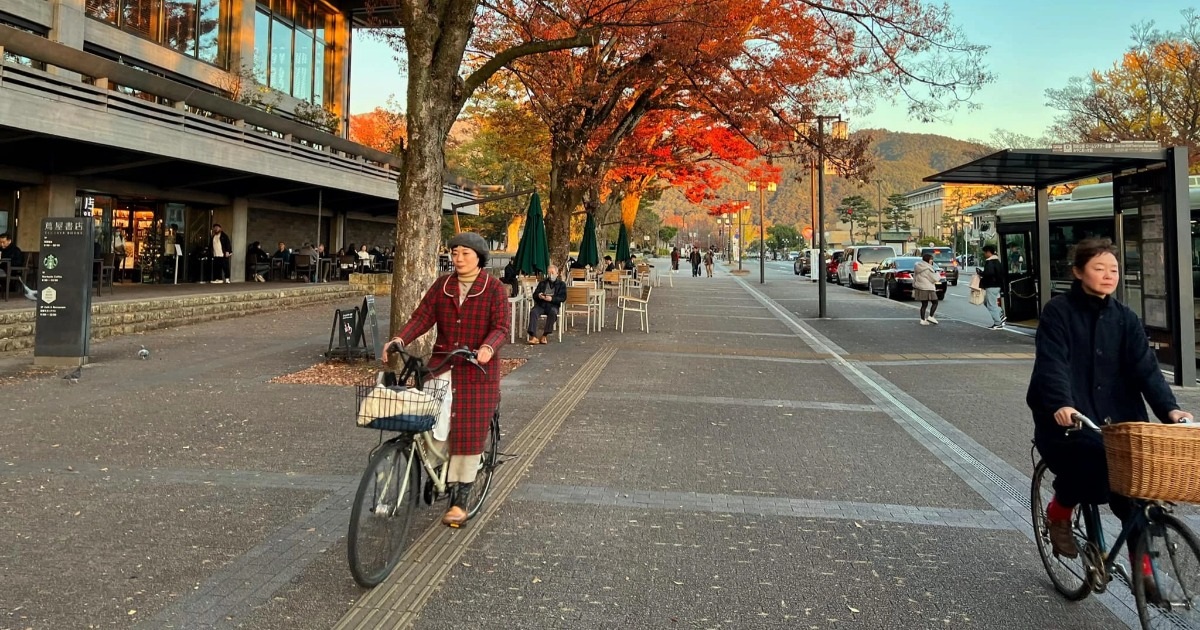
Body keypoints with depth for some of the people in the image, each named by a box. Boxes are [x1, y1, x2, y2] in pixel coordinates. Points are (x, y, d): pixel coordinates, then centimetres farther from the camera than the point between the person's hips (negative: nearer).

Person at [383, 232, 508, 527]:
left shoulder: (494, 288, -4)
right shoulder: (442, 285, 7)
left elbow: (501, 327, -12)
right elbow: (422, 317, -2)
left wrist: (488, 347, -32)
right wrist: (399, 339, -19)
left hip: (477, 370, -3)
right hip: (443, 366, 3)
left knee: (470, 433, 0)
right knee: (437, 427, -3)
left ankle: (461, 500, 11)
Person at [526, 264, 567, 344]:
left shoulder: (561, 284, 10)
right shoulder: (542, 283, 20)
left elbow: (563, 298, -2)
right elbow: (534, 295, 16)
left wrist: (552, 299, -19)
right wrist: (538, 296, -10)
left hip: (552, 305, -2)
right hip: (541, 304, 2)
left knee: (553, 312, -37)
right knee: (533, 311, -29)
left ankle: (545, 335, -28)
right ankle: (533, 336, -36)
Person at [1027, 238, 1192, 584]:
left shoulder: (1125, 318, 10)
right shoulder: (1058, 311, -4)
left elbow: (1146, 368, 0)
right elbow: (1051, 363, -16)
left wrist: (1170, 408, -16)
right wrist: (1061, 405, -32)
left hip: (1116, 418, 4)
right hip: (1068, 417, -4)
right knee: (1086, 458, -29)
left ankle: (1142, 568, 15)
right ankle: (1058, 513, 4)